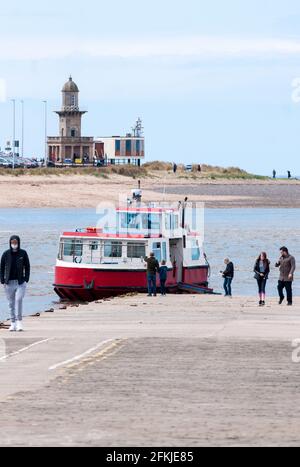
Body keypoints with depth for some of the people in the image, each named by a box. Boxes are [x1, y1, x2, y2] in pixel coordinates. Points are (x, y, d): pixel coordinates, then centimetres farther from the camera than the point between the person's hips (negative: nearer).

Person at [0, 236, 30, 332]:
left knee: (19, 299, -19)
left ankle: (19, 321, -16)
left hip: (20, 282, -2)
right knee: (11, 303, 5)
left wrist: (26, 279, -3)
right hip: (9, 282, 2)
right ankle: (13, 323, 11)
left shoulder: (23, 253, 1)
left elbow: (27, 267, 6)